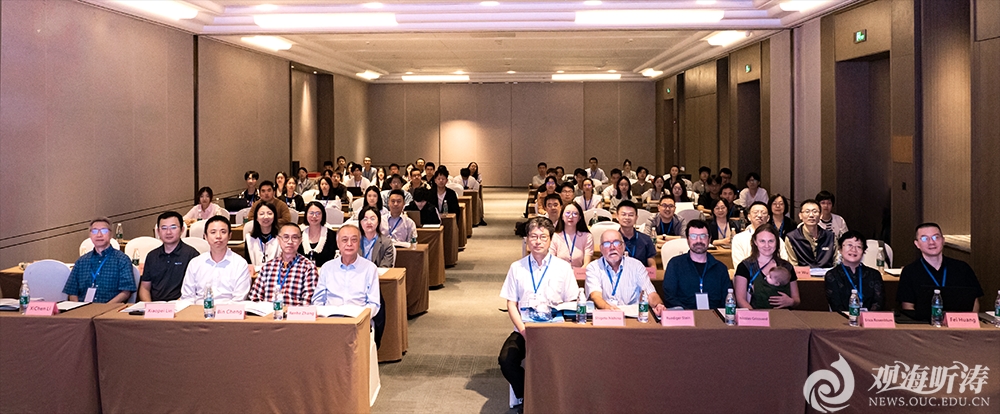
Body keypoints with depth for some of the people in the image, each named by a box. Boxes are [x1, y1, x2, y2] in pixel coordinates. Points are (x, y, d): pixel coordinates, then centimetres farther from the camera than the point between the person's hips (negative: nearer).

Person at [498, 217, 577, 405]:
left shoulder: (563, 268, 6)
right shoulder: (517, 268, 9)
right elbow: (511, 304, 6)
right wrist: (524, 332, -10)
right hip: (524, 330, 1)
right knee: (506, 360, -26)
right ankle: (525, 399, -1)